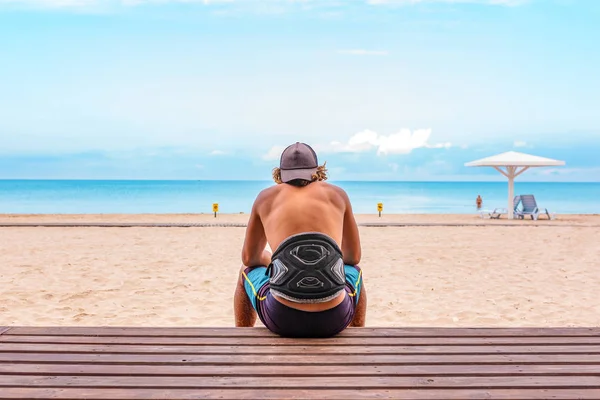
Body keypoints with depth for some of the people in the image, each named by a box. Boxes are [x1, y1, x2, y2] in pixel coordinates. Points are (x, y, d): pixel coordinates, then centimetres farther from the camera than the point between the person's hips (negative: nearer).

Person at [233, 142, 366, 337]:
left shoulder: (266, 196, 16)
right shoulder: (337, 194, 17)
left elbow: (249, 257, 26)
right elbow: (354, 256, 26)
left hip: (282, 318, 0)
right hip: (334, 319, 1)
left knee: (247, 272, 34)